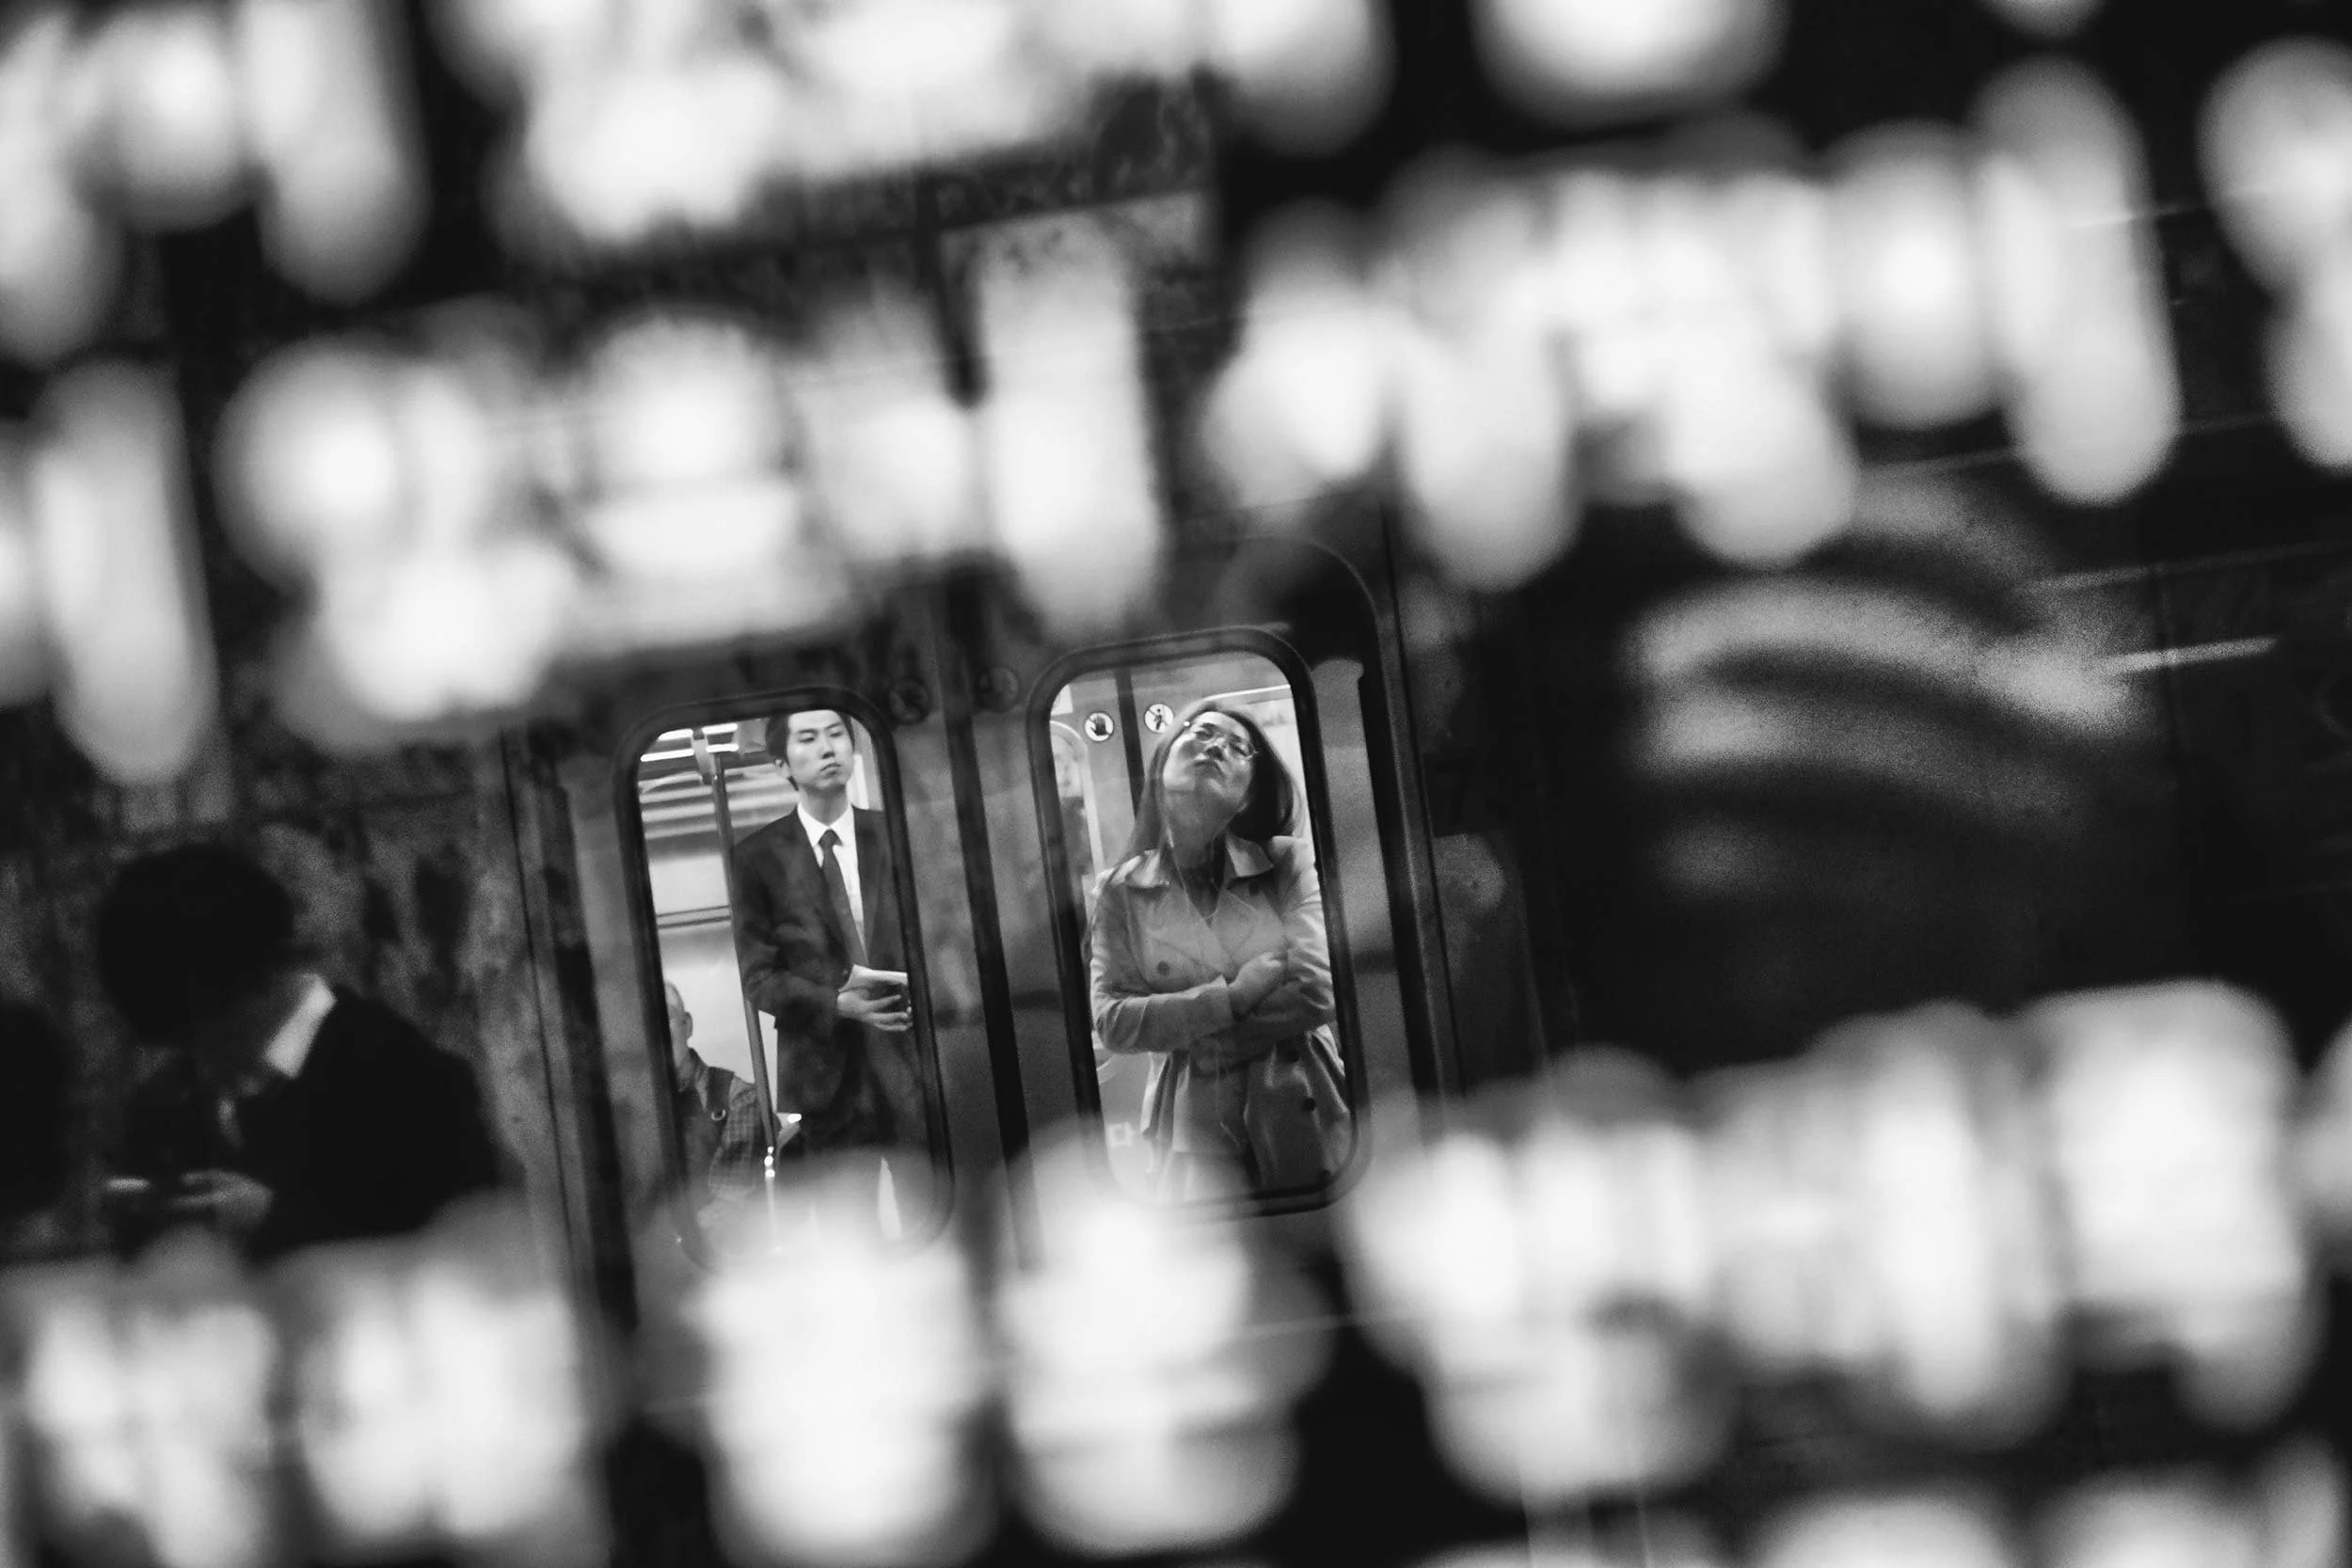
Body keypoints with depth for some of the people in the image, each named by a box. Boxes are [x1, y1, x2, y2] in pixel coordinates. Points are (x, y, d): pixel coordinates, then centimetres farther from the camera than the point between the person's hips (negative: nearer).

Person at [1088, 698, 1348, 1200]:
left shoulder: (1287, 862, 0)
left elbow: (1316, 994, -11)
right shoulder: (1124, 890, 1)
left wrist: (1178, 1026, -11)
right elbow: (1111, 1021, -8)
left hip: (1303, 1116, 0)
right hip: (1195, 1132, 0)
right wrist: (1232, 999, -16)